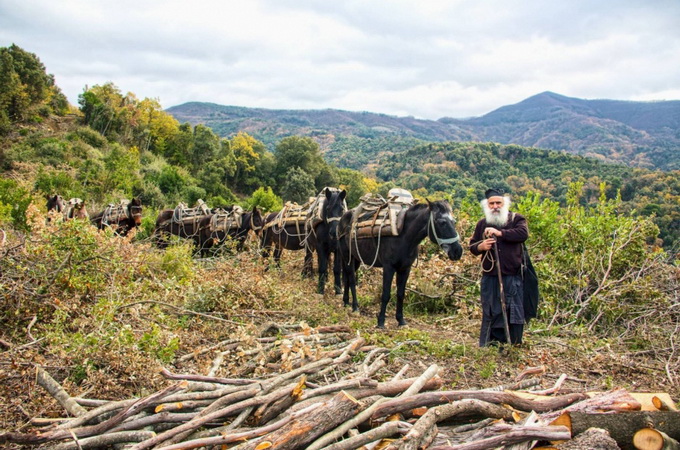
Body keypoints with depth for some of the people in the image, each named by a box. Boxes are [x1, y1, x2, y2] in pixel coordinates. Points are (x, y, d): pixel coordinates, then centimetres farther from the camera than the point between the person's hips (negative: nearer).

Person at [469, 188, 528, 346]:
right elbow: (472, 246, 15)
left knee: (514, 312, 2)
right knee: (490, 313, 6)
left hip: (512, 276, -2)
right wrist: (481, 247, -8)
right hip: (490, 277, 2)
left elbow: (523, 233, -16)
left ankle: (514, 345, 13)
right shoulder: (482, 224, 14)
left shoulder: (516, 219, 4)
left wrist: (500, 233, -24)